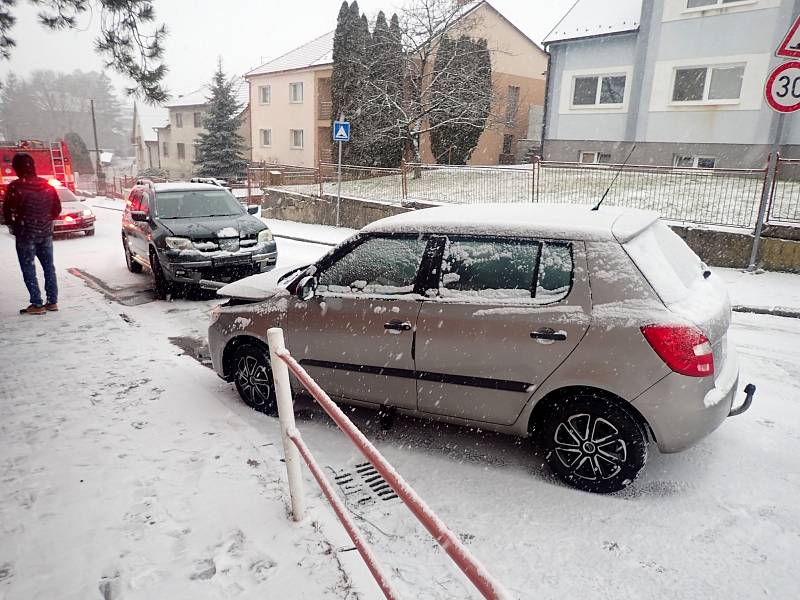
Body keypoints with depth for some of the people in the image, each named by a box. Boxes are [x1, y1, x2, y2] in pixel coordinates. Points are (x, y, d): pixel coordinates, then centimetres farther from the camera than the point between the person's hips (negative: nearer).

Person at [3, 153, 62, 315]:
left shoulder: (15, 186, -13)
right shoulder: (47, 185, 2)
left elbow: (7, 211, -9)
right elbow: (57, 208, 8)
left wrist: (13, 225, 8)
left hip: (26, 234, -5)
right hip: (46, 232, 5)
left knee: (29, 270, 2)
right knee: (49, 267, 13)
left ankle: (37, 304, 1)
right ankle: (52, 301, 16)